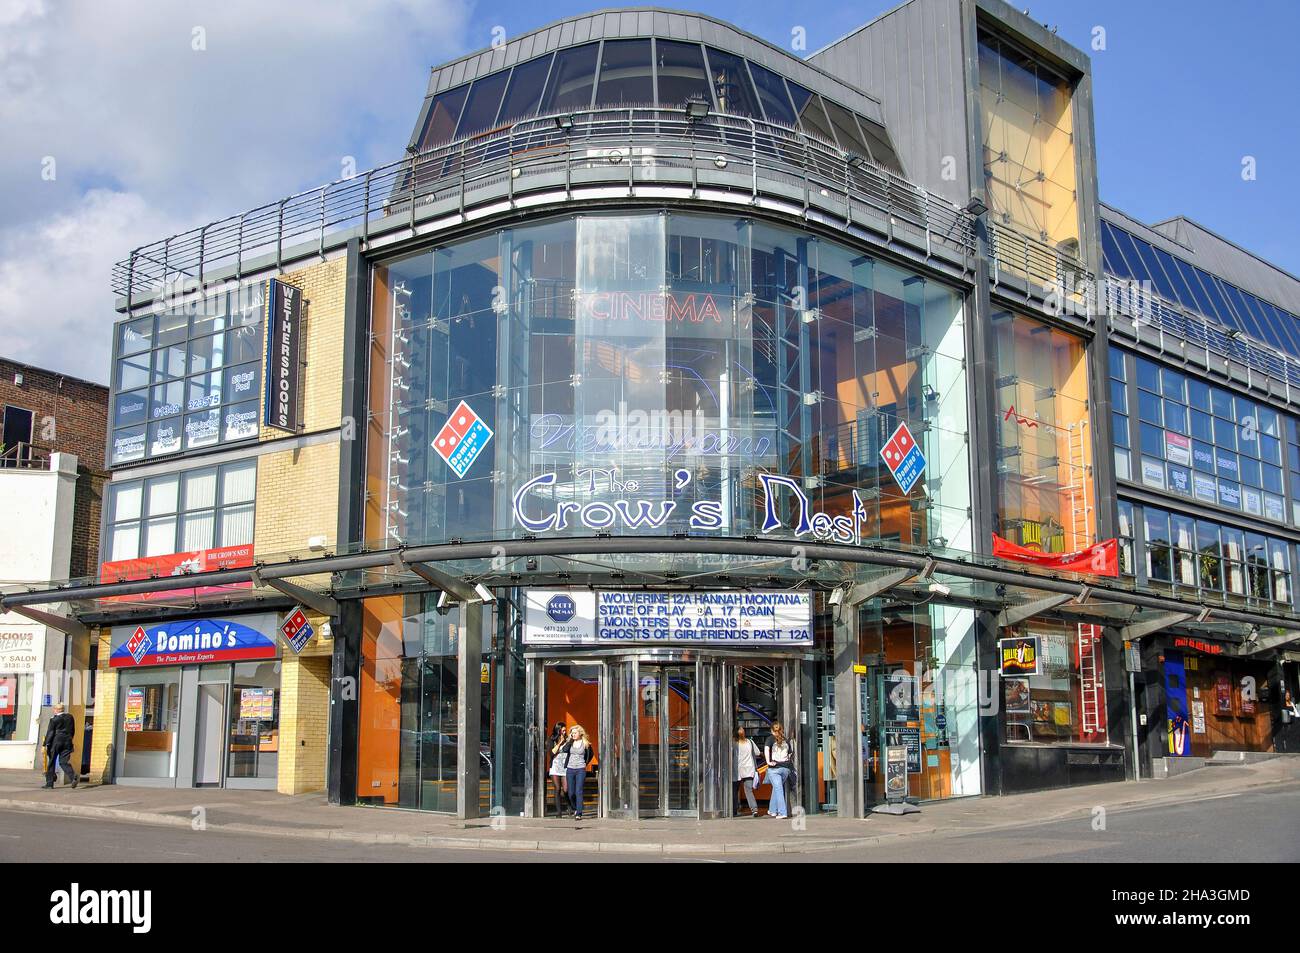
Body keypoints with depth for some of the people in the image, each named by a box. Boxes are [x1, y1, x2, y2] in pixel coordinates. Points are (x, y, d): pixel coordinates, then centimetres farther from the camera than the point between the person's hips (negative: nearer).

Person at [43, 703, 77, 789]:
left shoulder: (54, 719, -8)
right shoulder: (70, 717, 8)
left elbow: (50, 732, -8)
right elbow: (73, 730, 14)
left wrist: (47, 744, -6)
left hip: (56, 742, -4)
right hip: (67, 742, 4)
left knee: (51, 762, 8)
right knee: (64, 761, 4)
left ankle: (49, 783, 13)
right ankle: (73, 776, -21)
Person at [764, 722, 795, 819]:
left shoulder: (771, 738, 0)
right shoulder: (786, 740, 12)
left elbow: (767, 749, -17)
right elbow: (791, 754, 14)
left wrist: (768, 761, -16)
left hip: (774, 767, -4)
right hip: (786, 767, 4)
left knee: (778, 789, -2)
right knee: (776, 788, 18)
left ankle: (782, 812, -9)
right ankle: (772, 811, 26)